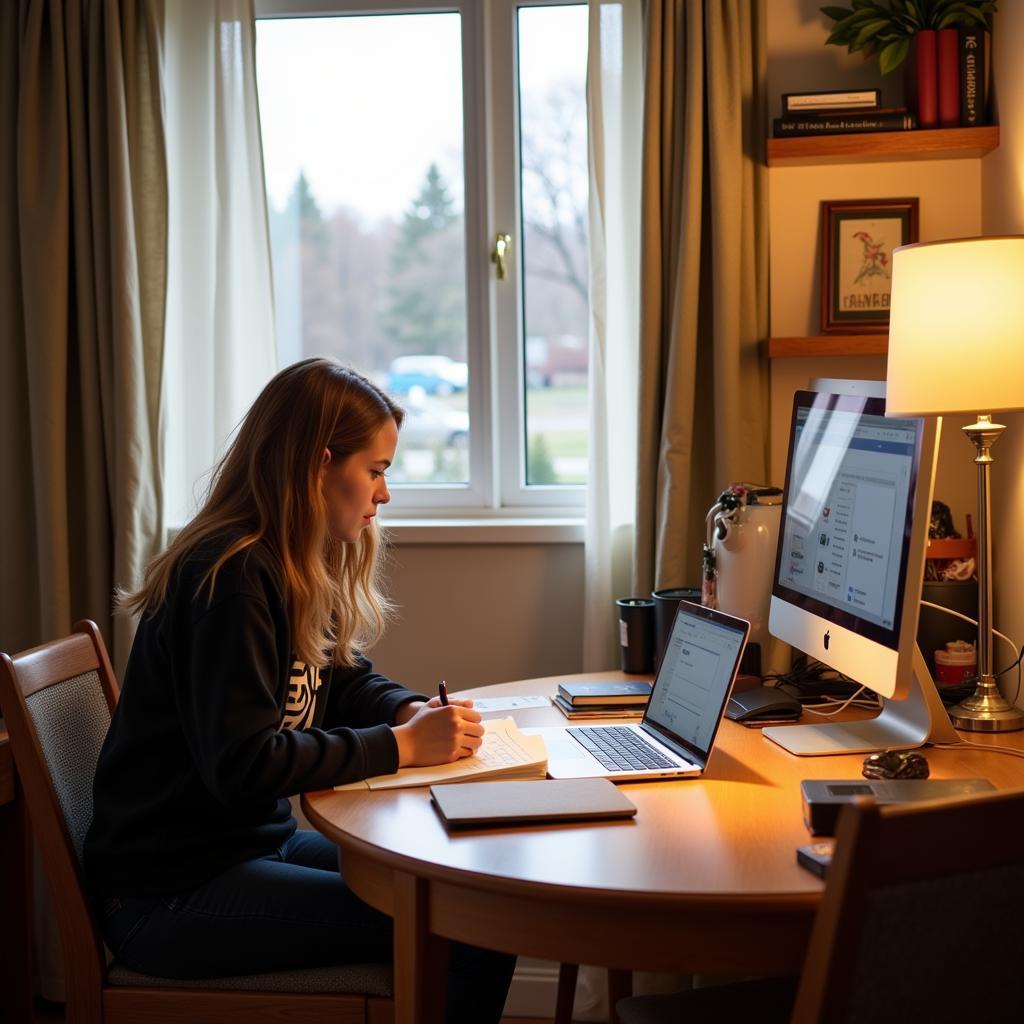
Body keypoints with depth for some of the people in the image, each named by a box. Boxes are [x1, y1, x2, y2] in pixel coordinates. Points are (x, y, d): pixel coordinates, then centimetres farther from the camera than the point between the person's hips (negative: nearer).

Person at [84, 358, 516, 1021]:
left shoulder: (301, 570, 8)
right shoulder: (231, 580, -21)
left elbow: (346, 680, 20)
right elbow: (243, 764, -26)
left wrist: (414, 711, -2)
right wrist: (401, 745, -20)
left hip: (258, 841, 10)